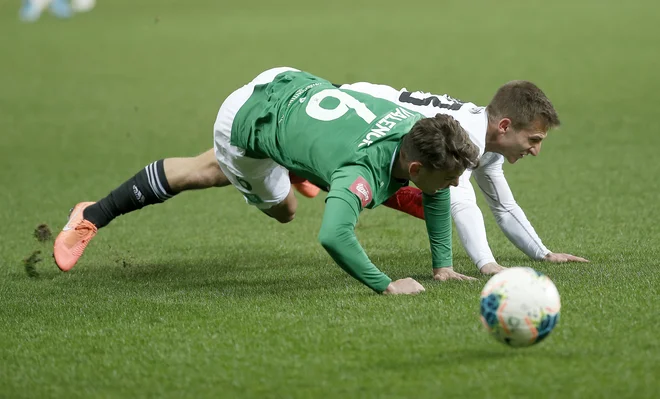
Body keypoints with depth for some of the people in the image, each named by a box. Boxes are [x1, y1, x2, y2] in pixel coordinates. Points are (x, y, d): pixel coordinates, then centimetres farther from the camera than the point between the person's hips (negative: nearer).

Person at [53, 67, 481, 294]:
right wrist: (384, 285, -48)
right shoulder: (363, 172, -41)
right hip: (247, 123, -4)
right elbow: (333, 236, -57)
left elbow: (437, 192, 0)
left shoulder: (420, 128, -20)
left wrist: (443, 265, -5)